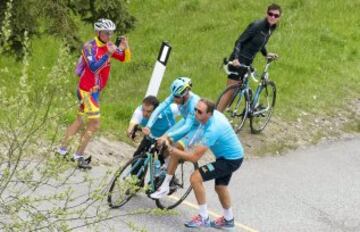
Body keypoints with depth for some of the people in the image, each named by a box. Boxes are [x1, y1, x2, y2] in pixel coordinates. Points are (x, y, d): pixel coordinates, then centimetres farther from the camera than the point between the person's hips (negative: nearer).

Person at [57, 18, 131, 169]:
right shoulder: (89, 47, -18)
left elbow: (125, 58, -2)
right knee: (94, 124, -9)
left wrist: (125, 48, -21)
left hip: (94, 90, 8)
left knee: (80, 121, 18)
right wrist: (108, 54, -37)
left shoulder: (108, 46, 5)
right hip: (87, 90, -8)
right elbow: (94, 67, -30)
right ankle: (79, 156, -1)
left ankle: (63, 149, 28)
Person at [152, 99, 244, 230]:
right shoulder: (213, 114, -9)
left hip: (231, 160, -10)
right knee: (220, 187, 27)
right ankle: (228, 220, 48)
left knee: (195, 178, -17)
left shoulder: (212, 130, -34)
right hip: (233, 154, 10)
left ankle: (203, 218, -7)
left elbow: (195, 157, -31)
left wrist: (173, 151, -20)